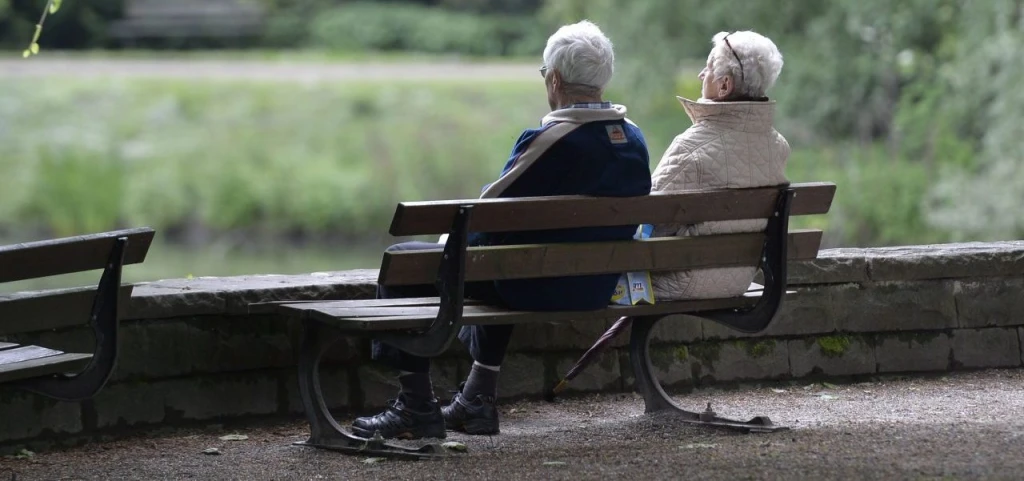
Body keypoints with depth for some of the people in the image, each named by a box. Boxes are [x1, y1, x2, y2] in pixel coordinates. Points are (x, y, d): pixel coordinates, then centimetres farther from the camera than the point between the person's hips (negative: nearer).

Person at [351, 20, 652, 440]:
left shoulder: (548, 141, -22)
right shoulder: (634, 141, 1)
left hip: (538, 288, -8)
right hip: (597, 289, 8)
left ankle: (417, 408, 10)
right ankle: (478, 399, 40)